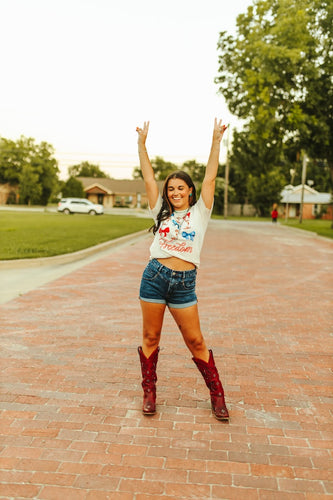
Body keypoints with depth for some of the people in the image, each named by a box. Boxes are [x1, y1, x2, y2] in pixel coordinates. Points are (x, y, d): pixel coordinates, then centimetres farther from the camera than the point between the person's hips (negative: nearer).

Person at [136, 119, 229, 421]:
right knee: (150, 337, 9)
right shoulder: (162, 213, 12)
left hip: (184, 283, -2)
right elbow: (148, 178, 12)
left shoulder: (199, 213, 7)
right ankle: (149, 393, 25)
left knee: (195, 341, 3)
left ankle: (217, 395, 19)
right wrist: (142, 144, 12)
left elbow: (210, 178, 3)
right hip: (155, 276, 2)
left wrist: (216, 141, 2)